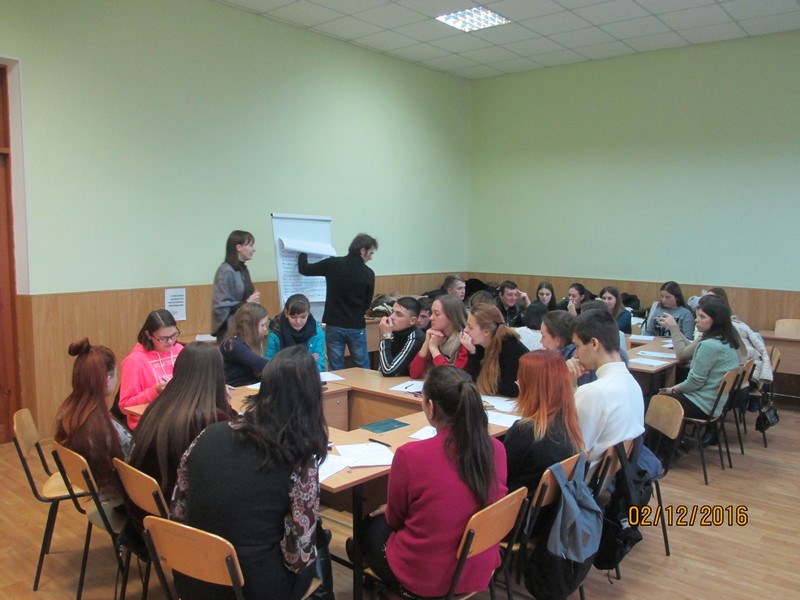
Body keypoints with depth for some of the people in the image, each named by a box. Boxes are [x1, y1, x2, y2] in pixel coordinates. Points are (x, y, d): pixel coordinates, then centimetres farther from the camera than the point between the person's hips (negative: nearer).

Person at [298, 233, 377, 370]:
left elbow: (304, 269, 3)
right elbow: (367, 303, 5)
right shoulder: (368, 274, -6)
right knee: (363, 369, 13)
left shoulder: (333, 264, -6)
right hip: (357, 327, -1)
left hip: (334, 325, 1)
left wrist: (303, 252, 22)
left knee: (336, 370, 8)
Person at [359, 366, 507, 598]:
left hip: (424, 579, -4)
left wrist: (388, 510, 16)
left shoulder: (410, 455, -28)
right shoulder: (496, 450, -13)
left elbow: (395, 519, -8)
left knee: (370, 525, 25)